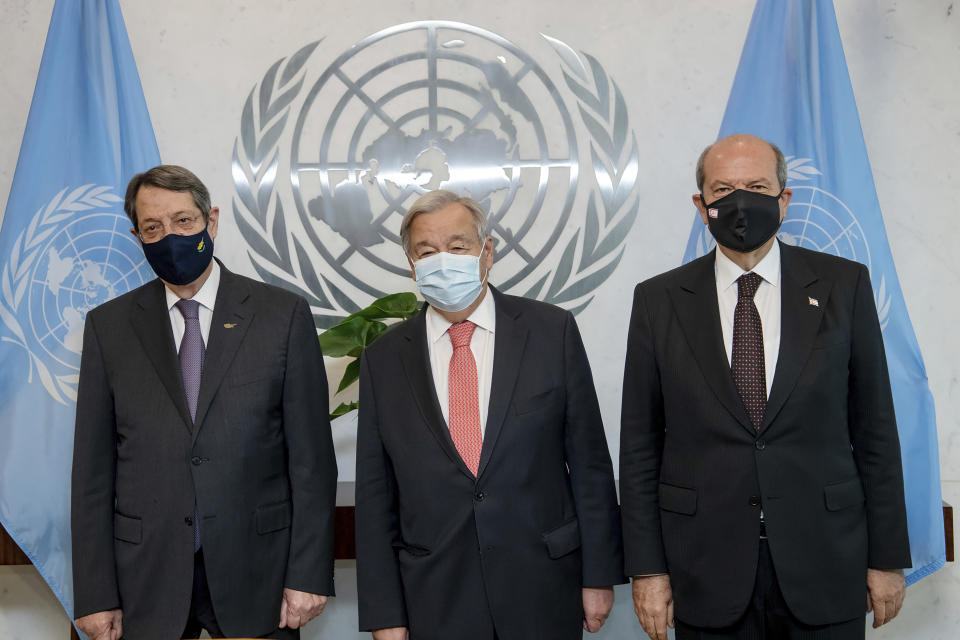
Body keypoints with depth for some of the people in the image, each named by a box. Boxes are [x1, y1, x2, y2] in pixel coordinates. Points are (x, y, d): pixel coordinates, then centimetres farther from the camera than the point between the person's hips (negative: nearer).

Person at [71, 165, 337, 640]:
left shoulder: (284, 314, -1)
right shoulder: (108, 326, 4)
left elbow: (311, 457, -3)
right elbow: (93, 468, 3)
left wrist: (309, 574, -7)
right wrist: (96, 595, -1)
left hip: (255, 573, -1)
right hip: (147, 580, 1)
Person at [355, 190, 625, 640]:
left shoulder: (552, 331, -2)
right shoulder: (383, 360, 1)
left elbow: (589, 460, 0)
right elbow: (375, 496, 2)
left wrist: (600, 574, -1)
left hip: (542, 592, 0)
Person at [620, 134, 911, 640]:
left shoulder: (843, 285, 1)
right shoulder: (659, 300, 1)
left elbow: (874, 426, 2)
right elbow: (640, 442, 1)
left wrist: (887, 557, 2)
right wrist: (646, 567, -2)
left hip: (825, 566, 0)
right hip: (707, 572, 0)